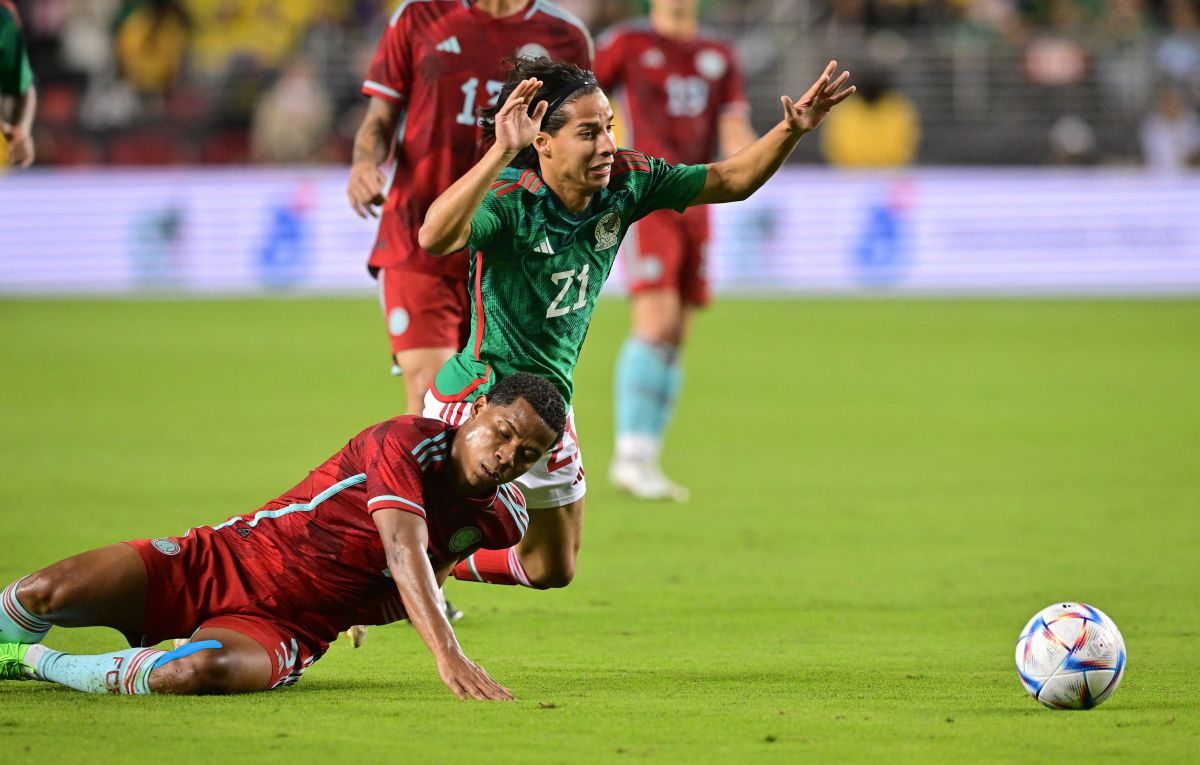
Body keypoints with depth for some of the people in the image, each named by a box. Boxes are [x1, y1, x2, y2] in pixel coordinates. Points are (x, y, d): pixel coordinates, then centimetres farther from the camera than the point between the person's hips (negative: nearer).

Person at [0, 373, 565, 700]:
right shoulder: (407, 442, -15)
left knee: (203, 671, -35)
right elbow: (404, 552, -30)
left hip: (286, 626, 2)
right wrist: (449, 657, -43)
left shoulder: (500, 518, 0)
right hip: (214, 563, -2)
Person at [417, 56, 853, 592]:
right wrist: (500, 153, -59)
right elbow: (435, 237, -48)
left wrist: (792, 130, -13)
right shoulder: (510, 198, -28)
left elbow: (731, 180, 3)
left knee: (551, 569, 20)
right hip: (477, 401, -7)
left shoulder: (626, 182, -8)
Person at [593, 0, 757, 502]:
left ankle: (644, 463, 8)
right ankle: (631, 455, -17)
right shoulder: (626, 44, 1)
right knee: (656, 320, -19)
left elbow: (734, 134, 5)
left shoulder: (719, 57, 13)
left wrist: (746, 154, -17)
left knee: (674, 339, 3)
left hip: (694, 206, 5)